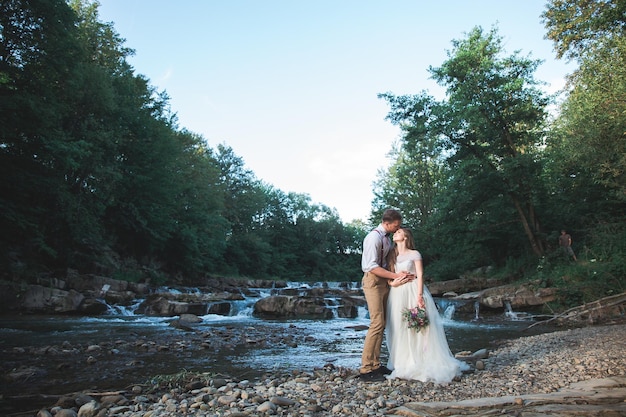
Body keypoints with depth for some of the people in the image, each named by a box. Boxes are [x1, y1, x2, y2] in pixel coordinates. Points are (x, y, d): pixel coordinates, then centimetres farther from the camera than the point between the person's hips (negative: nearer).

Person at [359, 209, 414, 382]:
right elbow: (372, 267, -20)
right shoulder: (374, 237, -16)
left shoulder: (387, 238, 13)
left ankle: (375, 364, 19)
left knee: (381, 324, 10)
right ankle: (366, 369, -3)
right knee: (377, 324, -11)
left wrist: (400, 274, 1)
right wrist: (396, 275, -17)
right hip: (373, 281, -9)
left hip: (385, 282, 9)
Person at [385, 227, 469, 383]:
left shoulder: (414, 254, 1)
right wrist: (391, 282, -9)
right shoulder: (393, 256, 14)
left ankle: (423, 363, 6)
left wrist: (419, 296, -15)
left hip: (413, 292, -4)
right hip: (397, 295, 4)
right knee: (399, 329, 3)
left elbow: (420, 275, -5)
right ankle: (404, 364, 11)